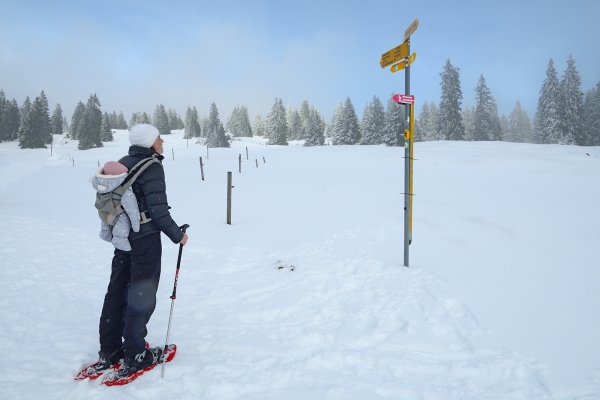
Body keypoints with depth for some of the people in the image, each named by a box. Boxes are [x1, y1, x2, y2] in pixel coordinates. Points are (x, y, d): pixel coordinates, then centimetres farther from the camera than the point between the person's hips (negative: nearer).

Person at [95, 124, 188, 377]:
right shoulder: (151, 166, -15)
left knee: (117, 291, 14)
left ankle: (109, 352, 25)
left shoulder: (122, 164, 9)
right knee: (141, 295, 1)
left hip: (122, 236, 8)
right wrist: (177, 235, -9)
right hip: (145, 238, -8)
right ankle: (135, 356, 10)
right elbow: (157, 209, -19)